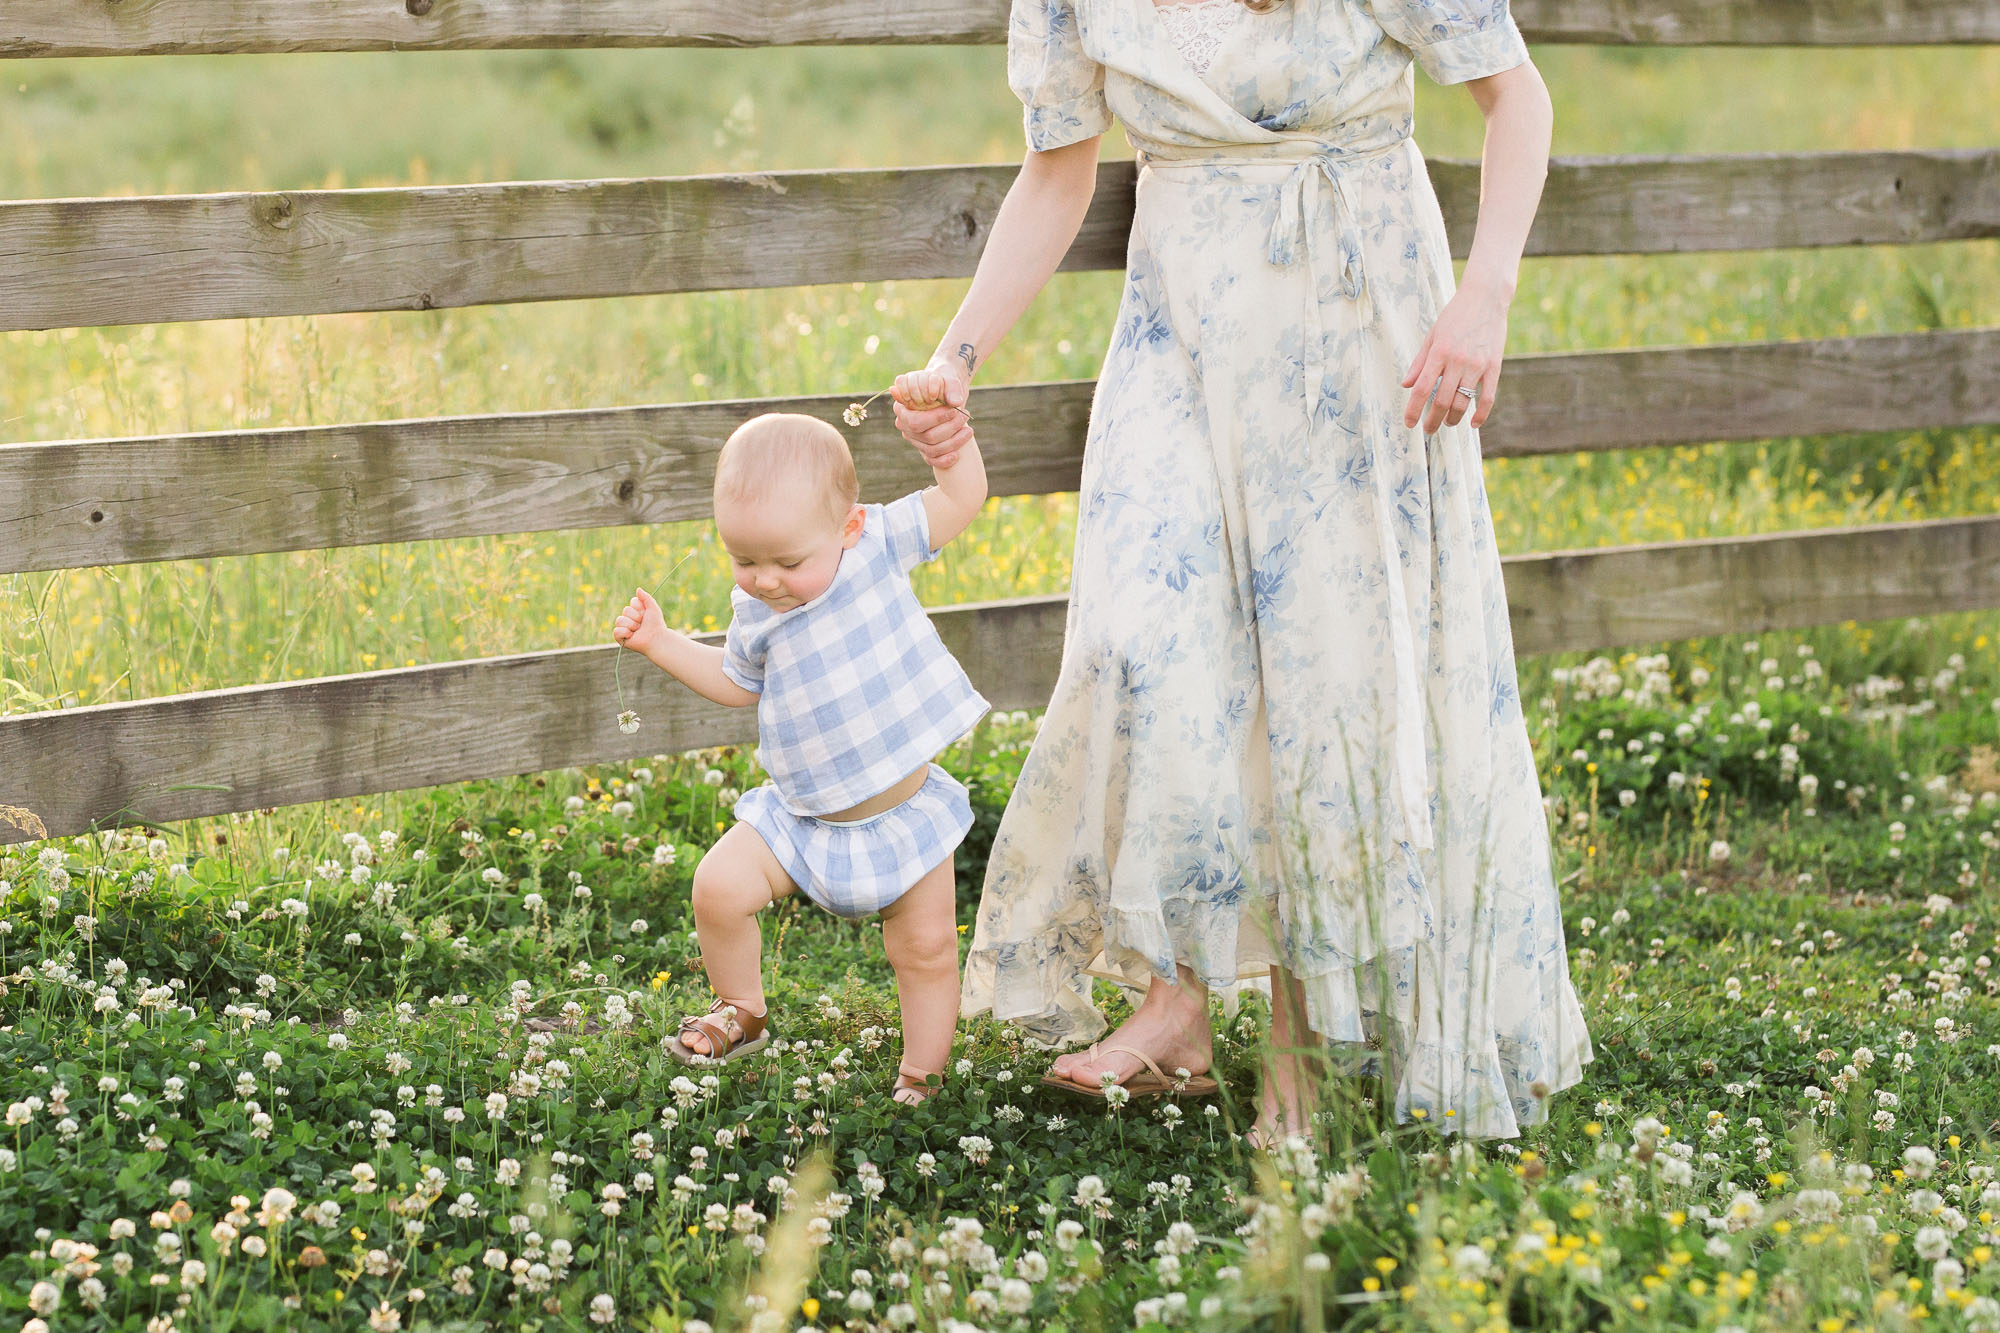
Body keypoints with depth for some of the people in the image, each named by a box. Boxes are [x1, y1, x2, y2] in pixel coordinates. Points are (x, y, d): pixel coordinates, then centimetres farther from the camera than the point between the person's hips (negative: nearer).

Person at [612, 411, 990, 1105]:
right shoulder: (755, 611, -4)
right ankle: (741, 1012, 16)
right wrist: (663, 644, 7)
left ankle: (921, 1076, 19)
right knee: (720, 887, -10)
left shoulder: (880, 546, -14)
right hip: (802, 812, 3)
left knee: (928, 946, -1)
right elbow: (737, 682, 15)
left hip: (903, 809, -2)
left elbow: (961, 498, -12)